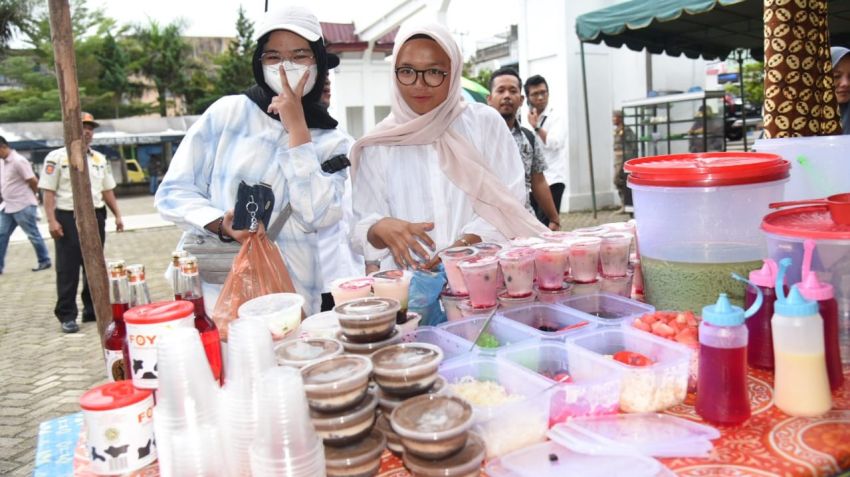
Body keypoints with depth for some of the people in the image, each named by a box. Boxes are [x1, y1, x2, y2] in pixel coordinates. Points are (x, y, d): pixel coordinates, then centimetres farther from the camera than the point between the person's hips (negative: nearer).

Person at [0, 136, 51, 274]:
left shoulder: (18, 161, -17)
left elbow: (33, 181, -15)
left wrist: (32, 196, 2)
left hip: (23, 206, -9)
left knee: (33, 235, 2)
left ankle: (44, 261, 15)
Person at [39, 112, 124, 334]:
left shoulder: (100, 159, 13)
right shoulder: (57, 157, -3)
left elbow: (107, 190, 17)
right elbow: (49, 191, -7)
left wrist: (117, 215, 11)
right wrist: (52, 220, -15)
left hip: (95, 216, 5)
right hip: (68, 217, -5)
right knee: (68, 269, -1)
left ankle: (92, 309, 20)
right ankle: (67, 315, 5)